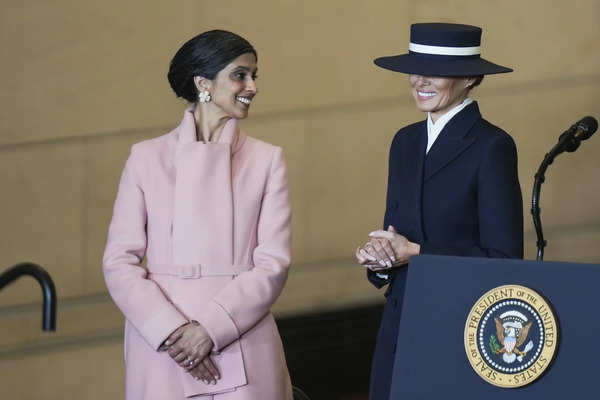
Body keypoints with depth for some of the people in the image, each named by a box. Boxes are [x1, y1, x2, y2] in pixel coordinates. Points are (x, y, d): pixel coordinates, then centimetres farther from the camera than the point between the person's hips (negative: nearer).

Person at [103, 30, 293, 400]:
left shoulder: (266, 160, 5)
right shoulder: (147, 157, 4)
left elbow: (273, 264, -2)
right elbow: (120, 261, -1)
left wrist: (211, 328, -14)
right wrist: (171, 331, -13)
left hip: (241, 347, 0)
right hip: (162, 349, 0)